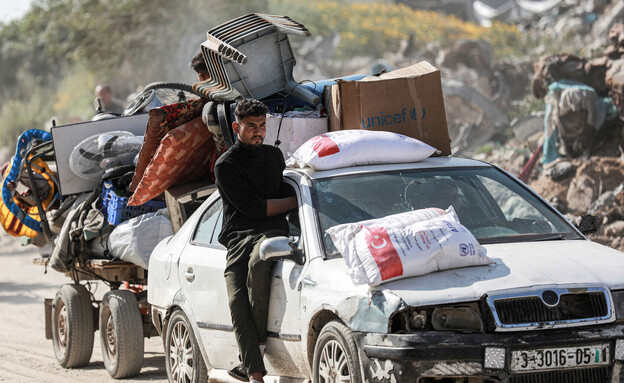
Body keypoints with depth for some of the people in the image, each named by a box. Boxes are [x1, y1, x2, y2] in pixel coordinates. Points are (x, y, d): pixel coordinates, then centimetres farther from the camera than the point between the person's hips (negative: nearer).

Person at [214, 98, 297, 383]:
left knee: (258, 262, -35)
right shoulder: (225, 165, 3)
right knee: (237, 303, -20)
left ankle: (259, 339, -26)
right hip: (238, 238, -1)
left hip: (272, 232, 1)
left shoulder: (274, 155, 21)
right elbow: (255, 208, -5)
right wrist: (298, 201, -2)